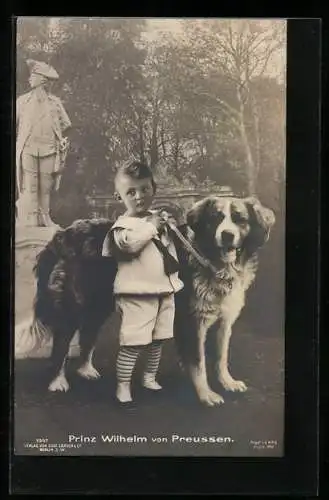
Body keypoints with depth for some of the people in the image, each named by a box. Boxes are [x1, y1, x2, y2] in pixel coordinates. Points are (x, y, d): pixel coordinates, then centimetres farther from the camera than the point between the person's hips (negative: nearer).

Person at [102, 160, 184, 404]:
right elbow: (129, 244, -30)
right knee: (133, 342, -7)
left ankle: (150, 376, 32)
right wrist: (151, 227, -21)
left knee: (158, 339, 16)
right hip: (137, 294, -7)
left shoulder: (159, 219, 14)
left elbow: (170, 249, 27)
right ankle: (123, 385, 4)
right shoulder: (123, 224, -9)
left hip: (165, 290, 7)